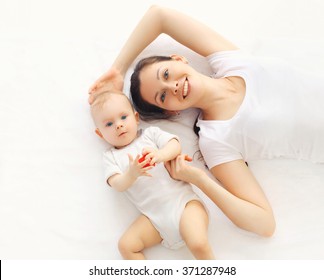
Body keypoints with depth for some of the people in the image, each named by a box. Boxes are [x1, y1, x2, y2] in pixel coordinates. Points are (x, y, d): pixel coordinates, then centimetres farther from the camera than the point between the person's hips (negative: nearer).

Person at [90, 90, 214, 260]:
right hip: (154, 216, 3)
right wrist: (131, 174, -26)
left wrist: (160, 155, -26)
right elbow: (117, 184, -3)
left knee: (198, 244, -21)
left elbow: (175, 145, -4)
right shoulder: (111, 156, 11)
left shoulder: (151, 133, 10)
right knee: (126, 245, -12)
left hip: (182, 201, -2)